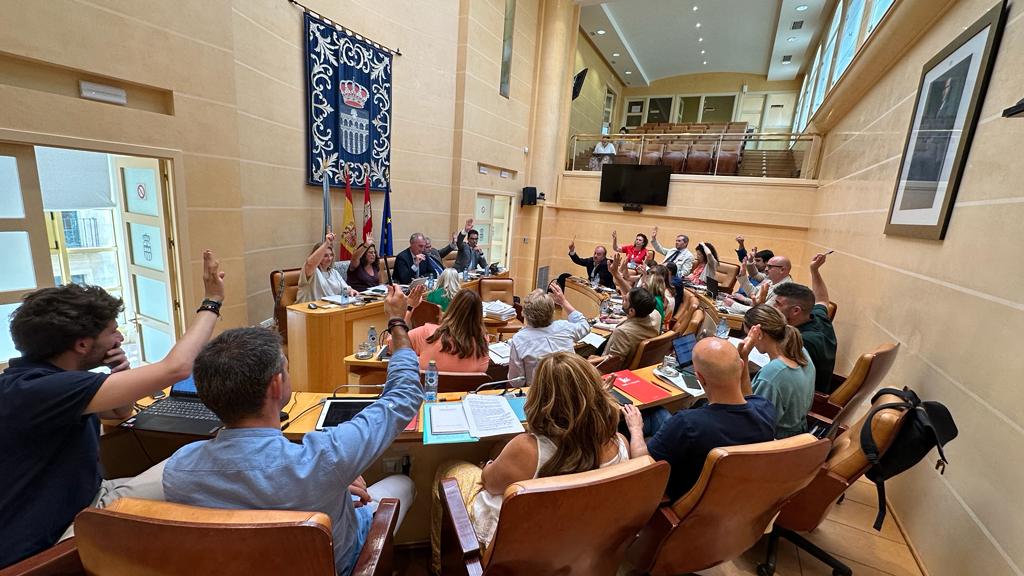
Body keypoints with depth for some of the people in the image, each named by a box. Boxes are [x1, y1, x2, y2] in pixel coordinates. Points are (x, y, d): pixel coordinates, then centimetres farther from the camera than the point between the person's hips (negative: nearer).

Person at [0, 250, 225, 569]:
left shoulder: (52, 379, 1)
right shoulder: (35, 390, -30)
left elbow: (121, 411, 15)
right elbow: (174, 369, -39)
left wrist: (121, 373, -8)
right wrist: (213, 300, -27)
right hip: (51, 543, -8)